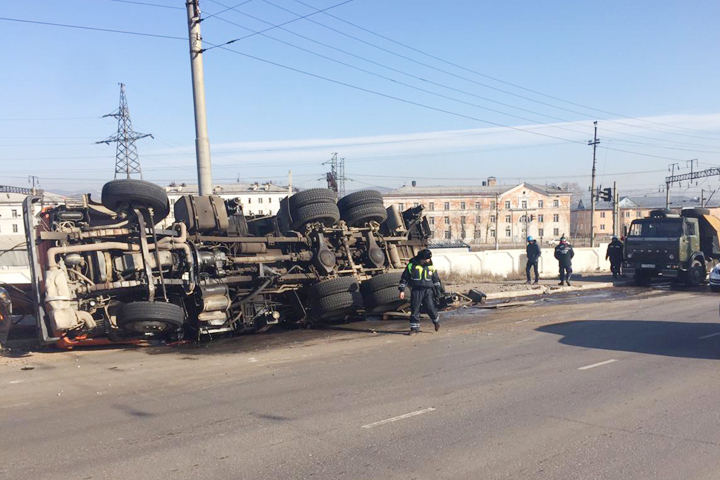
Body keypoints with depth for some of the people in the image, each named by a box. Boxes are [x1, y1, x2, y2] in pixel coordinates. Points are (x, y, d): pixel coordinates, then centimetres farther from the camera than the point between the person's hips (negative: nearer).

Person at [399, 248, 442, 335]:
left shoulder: (431, 267, 6)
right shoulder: (412, 265, -3)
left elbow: (436, 279, 18)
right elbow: (404, 278, 2)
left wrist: (438, 290, 16)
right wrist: (402, 290, -1)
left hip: (428, 291, 1)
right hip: (416, 291, -1)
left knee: (430, 308, -5)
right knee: (414, 310, -1)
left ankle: (436, 321, 24)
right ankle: (414, 328, 9)